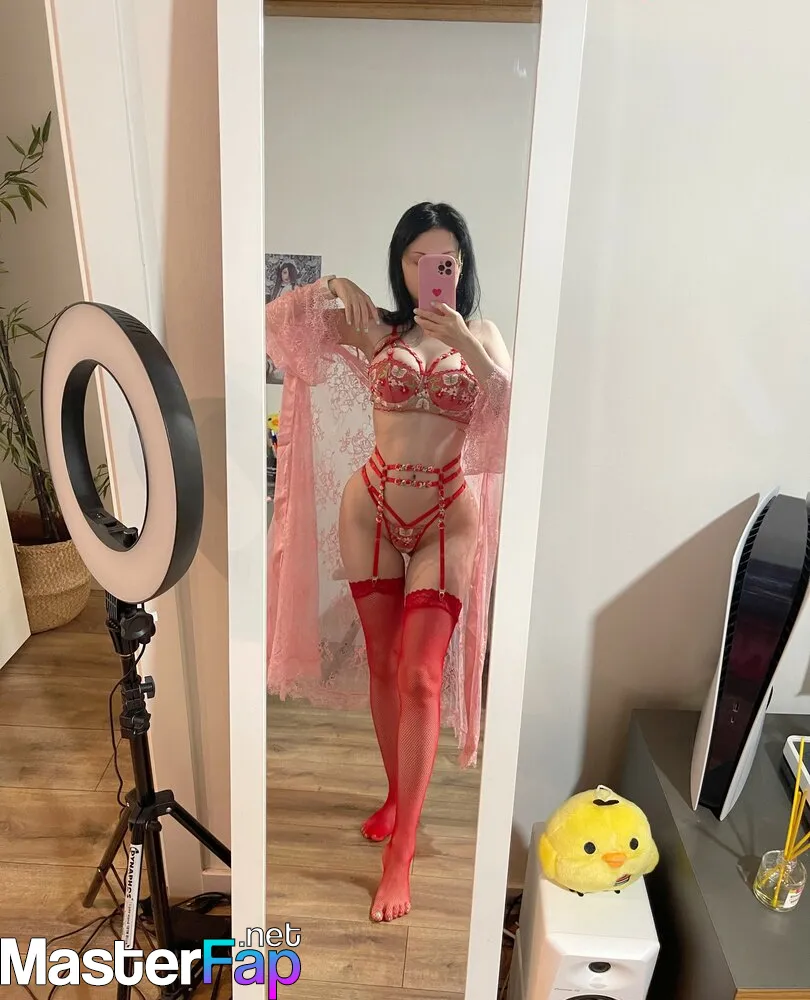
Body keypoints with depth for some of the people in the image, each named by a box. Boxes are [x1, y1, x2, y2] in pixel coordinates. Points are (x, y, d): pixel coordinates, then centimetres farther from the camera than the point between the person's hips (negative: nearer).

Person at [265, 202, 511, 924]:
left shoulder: (481, 335, 4)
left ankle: (400, 856, 7)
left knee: (420, 678, -5)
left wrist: (467, 348, -23)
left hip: (447, 518, -1)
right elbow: (275, 322, 0)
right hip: (370, 509, 2)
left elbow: (515, 416, -12)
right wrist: (329, 287, -15)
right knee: (383, 664, 12)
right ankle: (397, 794, 36)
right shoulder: (376, 328, 3)